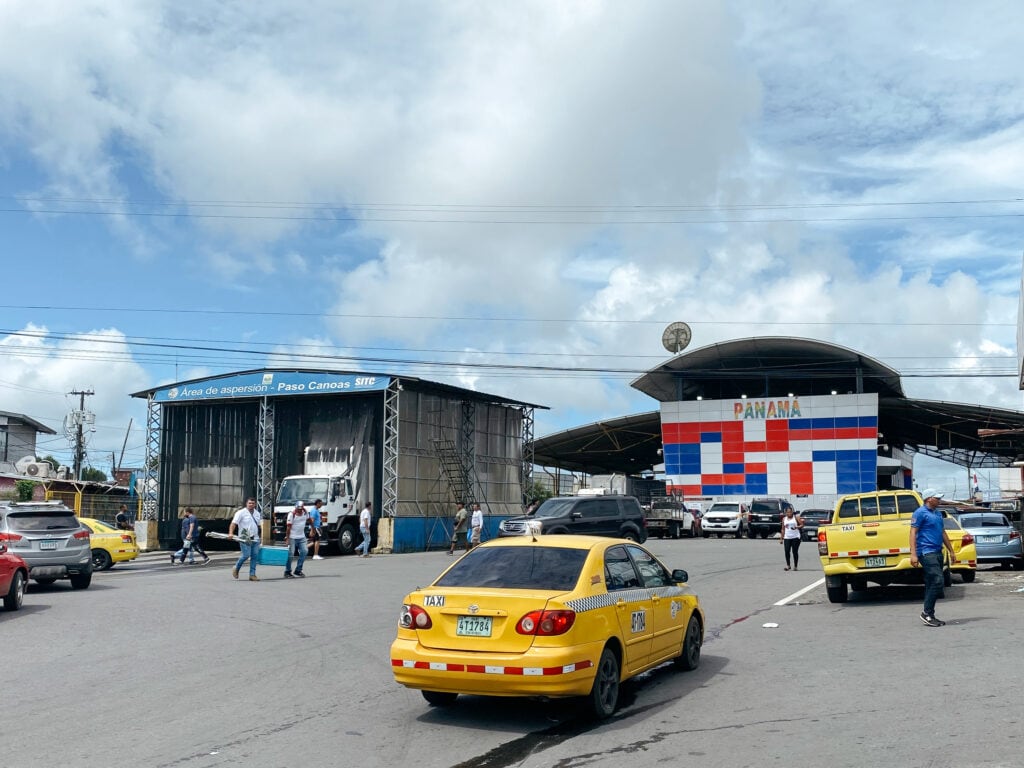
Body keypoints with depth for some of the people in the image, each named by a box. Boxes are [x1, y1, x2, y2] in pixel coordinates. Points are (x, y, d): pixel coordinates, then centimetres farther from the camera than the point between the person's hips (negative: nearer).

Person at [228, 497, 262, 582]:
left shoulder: (257, 513, 15)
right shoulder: (241, 513, -5)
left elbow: (260, 524, 22)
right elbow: (234, 523, -12)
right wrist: (231, 533, -26)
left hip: (255, 539, 6)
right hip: (244, 539, -6)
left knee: (255, 556, 1)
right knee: (246, 555, -11)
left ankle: (252, 574, 7)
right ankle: (236, 569, 14)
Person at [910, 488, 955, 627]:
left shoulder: (938, 513, 19)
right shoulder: (920, 513, -8)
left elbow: (943, 533, 27)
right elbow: (913, 533, -13)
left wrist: (951, 551, 25)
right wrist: (913, 554, -20)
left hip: (937, 552, 9)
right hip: (927, 552, -9)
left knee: (931, 584, 8)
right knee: (937, 581, -16)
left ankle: (929, 615, 11)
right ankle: (927, 613, -11)